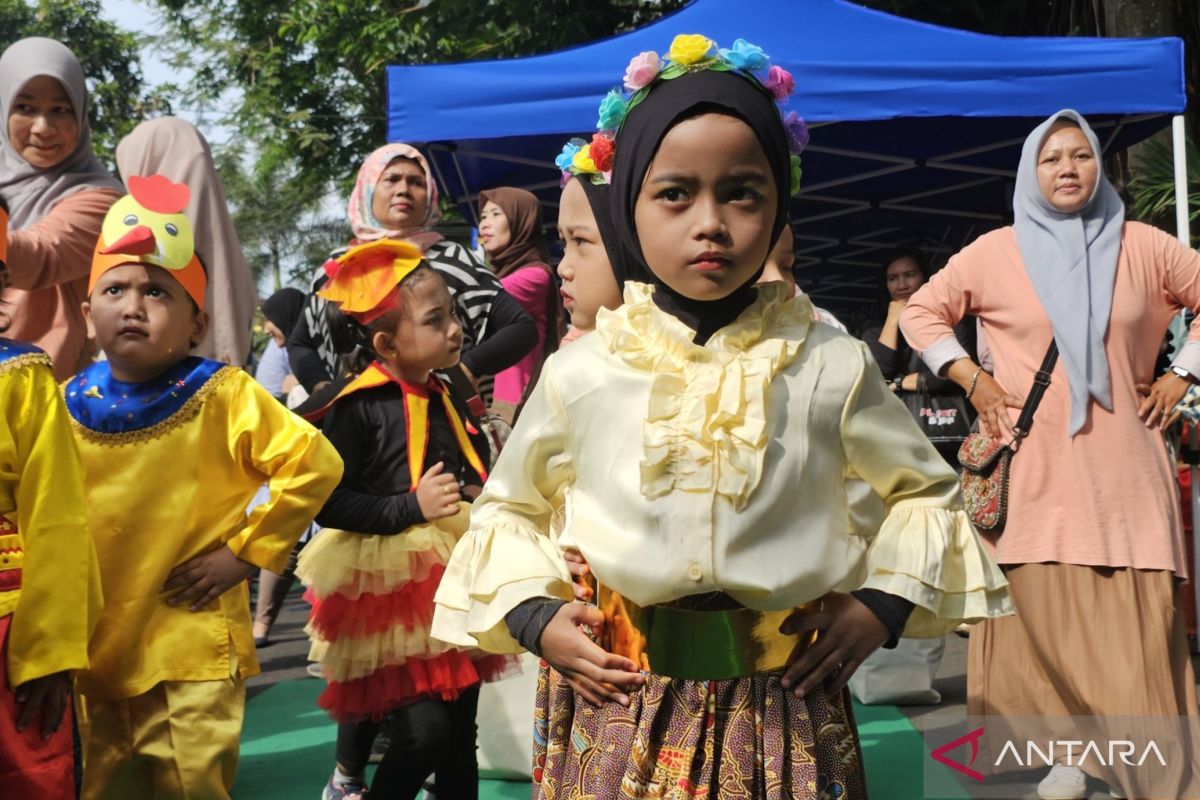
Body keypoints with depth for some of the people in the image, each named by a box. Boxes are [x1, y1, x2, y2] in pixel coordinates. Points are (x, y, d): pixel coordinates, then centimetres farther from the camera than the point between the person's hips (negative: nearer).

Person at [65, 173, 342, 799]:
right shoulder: (66, 406, 2)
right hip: (93, 651, 5)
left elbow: (315, 463, -15)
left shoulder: (222, 397, -10)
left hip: (192, 651, -4)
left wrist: (247, 551, -14)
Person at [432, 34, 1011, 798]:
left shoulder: (832, 367, -4)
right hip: (622, 714, 1)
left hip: (788, 717, 0)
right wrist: (533, 613, -2)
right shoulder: (581, 373, -4)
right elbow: (506, 508, 13)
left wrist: (884, 601, -1)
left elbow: (929, 490, 12)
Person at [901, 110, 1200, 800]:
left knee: (1137, 623, -3)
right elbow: (922, 313, 13)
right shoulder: (995, 252, 4)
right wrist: (972, 381, 3)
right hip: (1036, 468, 0)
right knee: (1045, 615, -2)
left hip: (1124, 468, 0)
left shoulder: (1142, 246, 7)